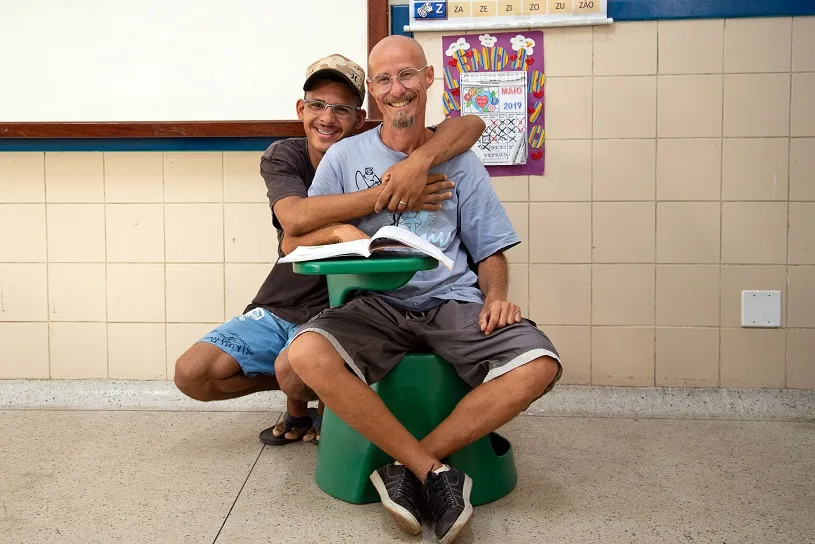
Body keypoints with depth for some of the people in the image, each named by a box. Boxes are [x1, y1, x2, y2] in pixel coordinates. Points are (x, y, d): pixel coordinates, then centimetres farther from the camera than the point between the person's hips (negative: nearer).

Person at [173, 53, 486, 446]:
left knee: (298, 370, -32)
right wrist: (385, 195, -35)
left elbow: (472, 125, -19)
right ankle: (298, 390, 15)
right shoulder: (282, 157, -3)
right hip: (277, 309, 4)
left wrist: (420, 160, -39)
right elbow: (294, 219, -26)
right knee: (191, 374, -10)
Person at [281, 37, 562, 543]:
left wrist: (495, 295, -8)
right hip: (376, 305, 0)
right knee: (307, 353, -32)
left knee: (539, 364, -26)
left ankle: (408, 467, -15)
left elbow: (490, 250, 14)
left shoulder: (459, 160, 14)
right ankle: (436, 471, -19)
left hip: (452, 300, 1)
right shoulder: (345, 156, 12)